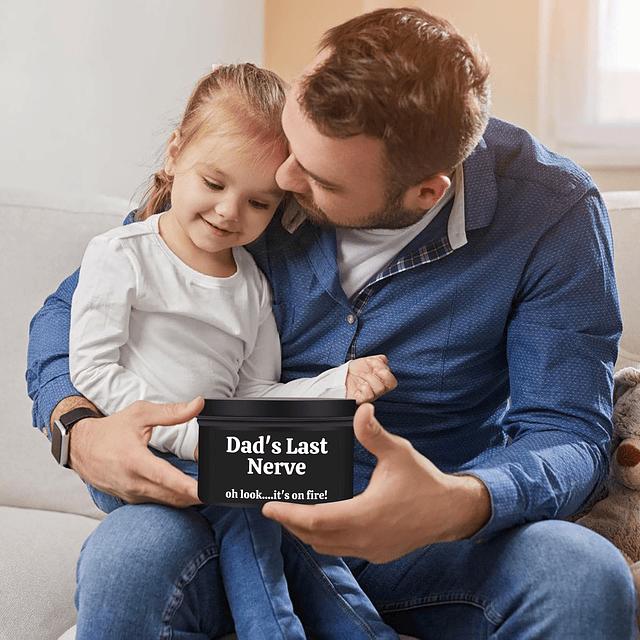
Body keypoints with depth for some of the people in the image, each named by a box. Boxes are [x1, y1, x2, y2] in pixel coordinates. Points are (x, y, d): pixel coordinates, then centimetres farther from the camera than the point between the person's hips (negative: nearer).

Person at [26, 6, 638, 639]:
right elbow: (70, 312, 0)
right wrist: (79, 429, -23)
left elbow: (567, 432, -15)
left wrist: (458, 506, -39)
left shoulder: (553, 212, -16)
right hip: (249, 514, 1)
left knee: (585, 579, -31)